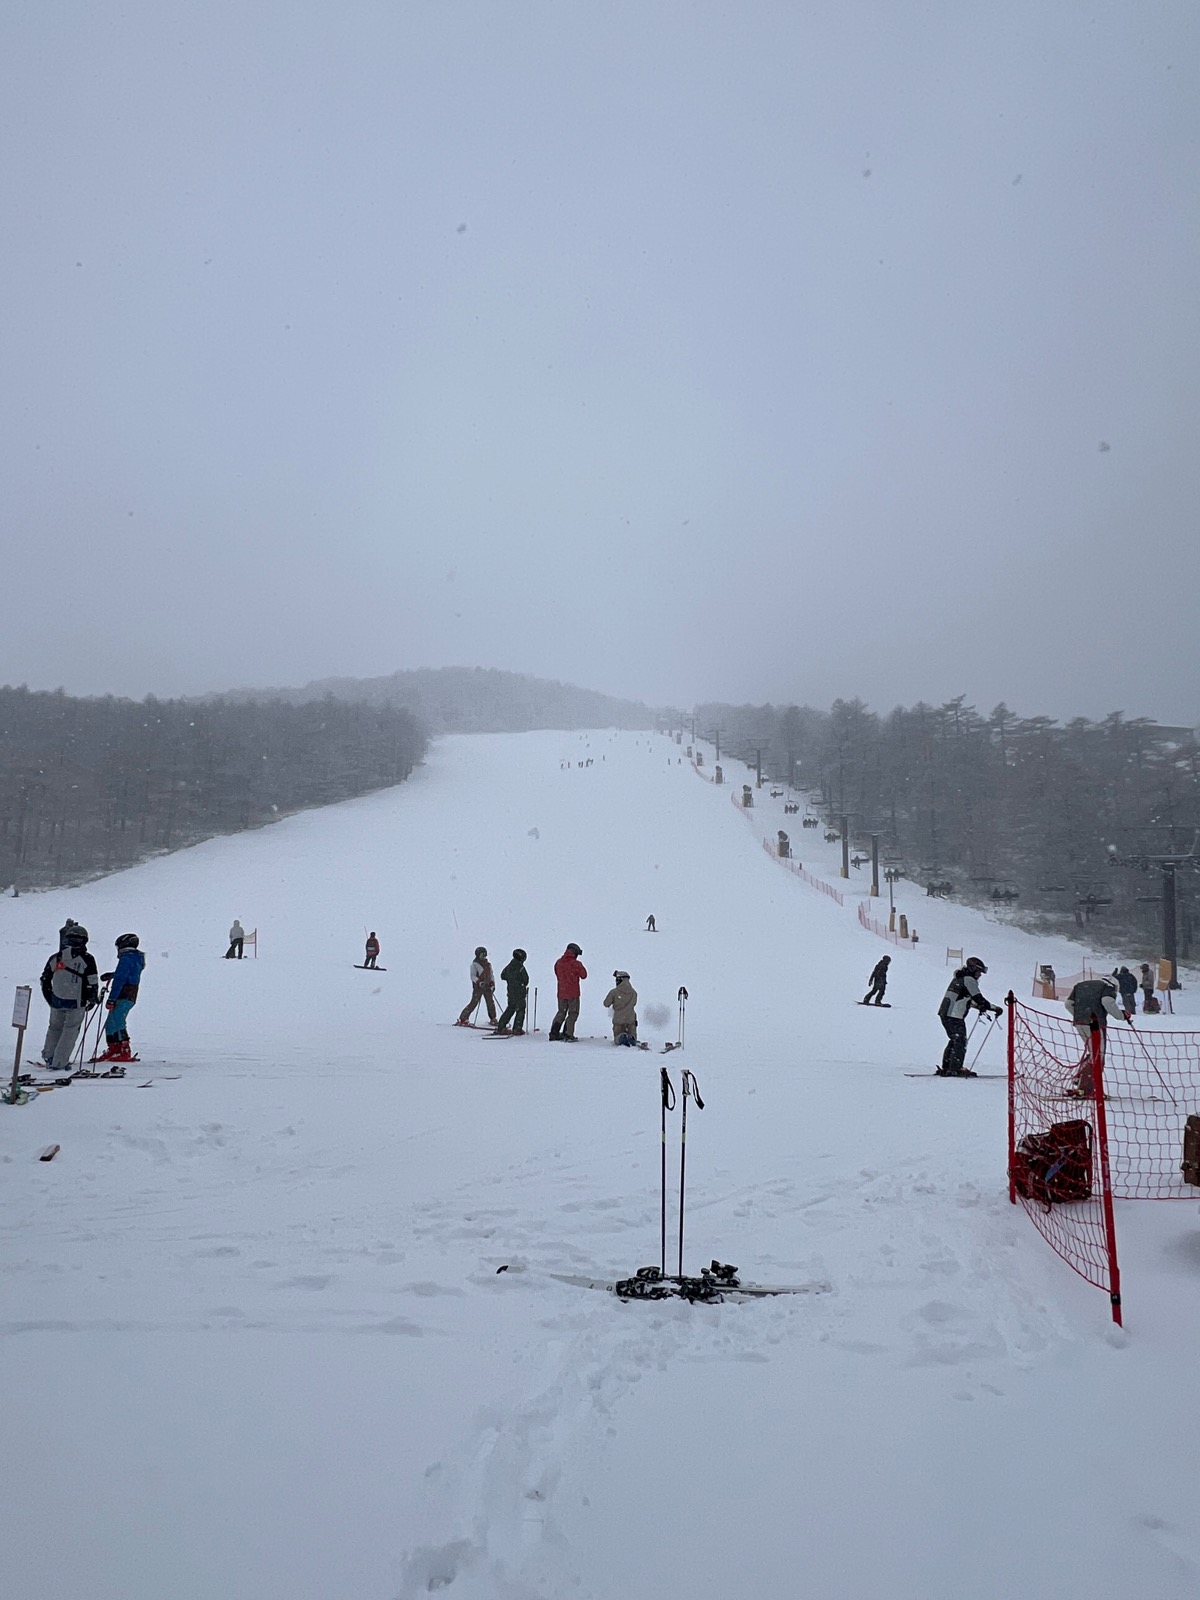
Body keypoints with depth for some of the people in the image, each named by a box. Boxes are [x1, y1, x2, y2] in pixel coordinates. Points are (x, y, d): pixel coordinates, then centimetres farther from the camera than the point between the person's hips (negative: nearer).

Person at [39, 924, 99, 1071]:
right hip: (76, 1002, -4)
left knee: (55, 1027, 23)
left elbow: (45, 979, 12)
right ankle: (59, 1063, 2)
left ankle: (48, 1056, 30)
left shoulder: (56, 957, 5)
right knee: (70, 1031, 5)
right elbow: (92, 982, -9)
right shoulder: (87, 959, -9)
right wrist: (93, 998, 6)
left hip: (56, 1000, 4)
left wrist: (49, 998, 22)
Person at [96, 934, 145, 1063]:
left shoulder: (126, 959, -12)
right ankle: (113, 1051, 16)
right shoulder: (137, 959, 17)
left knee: (117, 1023, -10)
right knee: (110, 1023, 15)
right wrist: (111, 975, 46)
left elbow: (119, 980, -19)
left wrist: (111, 999, -21)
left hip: (123, 997, -10)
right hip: (131, 998, 10)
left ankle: (125, 1052, -12)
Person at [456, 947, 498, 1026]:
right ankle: (463, 1019, -5)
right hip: (478, 987, -6)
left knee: (491, 1003, 6)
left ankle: (493, 1020, 20)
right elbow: (473, 976, -11)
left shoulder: (488, 964, 14)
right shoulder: (474, 964, -4)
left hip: (487, 987, 6)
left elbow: (491, 975, 20)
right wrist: (480, 983, -25)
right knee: (473, 1003, -10)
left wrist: (492, 984, 6)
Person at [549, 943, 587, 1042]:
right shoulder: (576, 964, -15)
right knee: (573, 1013, 6)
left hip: (561, 992, 5)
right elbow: (584, 975, -3)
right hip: (573, 993, -5)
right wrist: (581, 967, 10)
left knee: (561, 1012, 19)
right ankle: (567, 1035, 1)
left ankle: (554, 1033, 16)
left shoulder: (558, 962, 0)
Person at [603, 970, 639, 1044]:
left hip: (618, 1019, -2)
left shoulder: (614, 992, -7)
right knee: (632, 1036, 17)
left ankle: (621, 1038, -23)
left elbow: (606, 1004, 4)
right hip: (631, 1019, 2)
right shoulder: (634, 992, 3)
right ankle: (631, 1038, -20)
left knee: (617, 1039, 13)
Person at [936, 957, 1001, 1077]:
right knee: (960, 1041, -4)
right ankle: (955, 1069, -7)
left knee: (954, 1040, 16)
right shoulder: (969, 980, -9)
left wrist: (978, 1006, 25)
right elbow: (979, 999, -14)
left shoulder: (959, 978, 20)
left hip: (945, 1014, 9)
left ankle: (946, 1068, 16)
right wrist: (995, 1008, -4)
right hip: (955, 1016, -9)